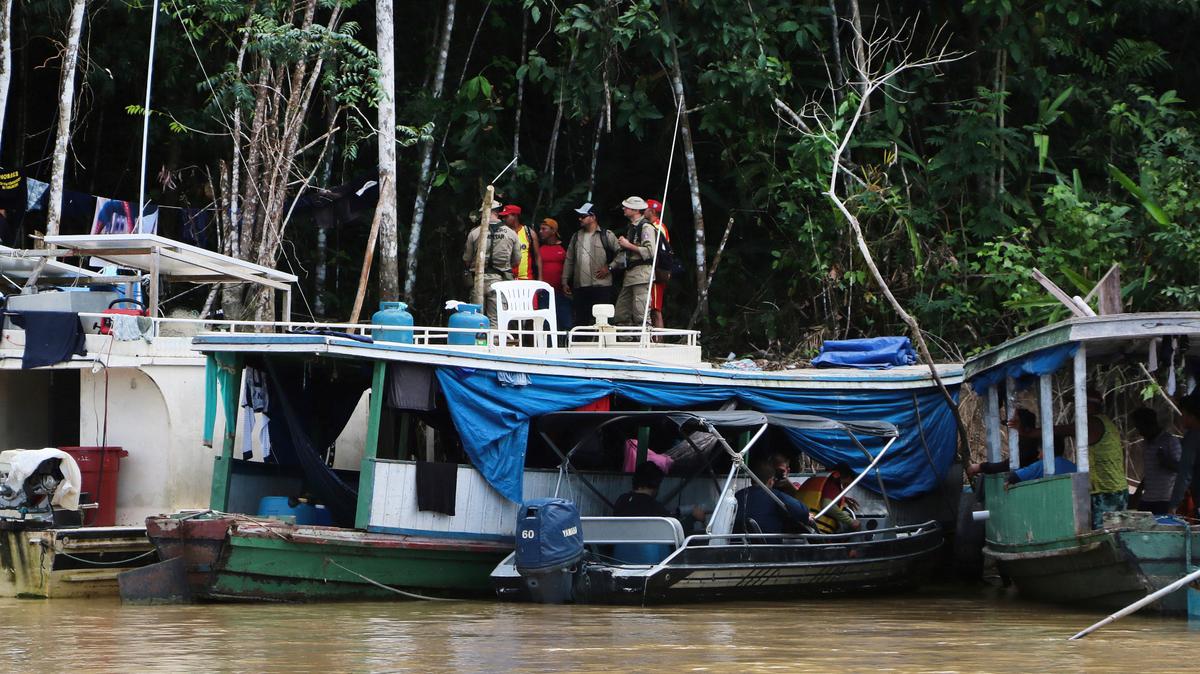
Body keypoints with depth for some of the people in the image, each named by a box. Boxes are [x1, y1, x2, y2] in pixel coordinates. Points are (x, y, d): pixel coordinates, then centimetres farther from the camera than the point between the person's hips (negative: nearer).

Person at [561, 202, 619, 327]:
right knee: (580, 319, 4)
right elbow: (569, 260, 18)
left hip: (601, 285, -5)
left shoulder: (606, 235, 3)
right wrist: (565, 281, 12)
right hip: (580, 287, 5)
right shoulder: (576, 237, 18)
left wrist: (609, 267, -7)